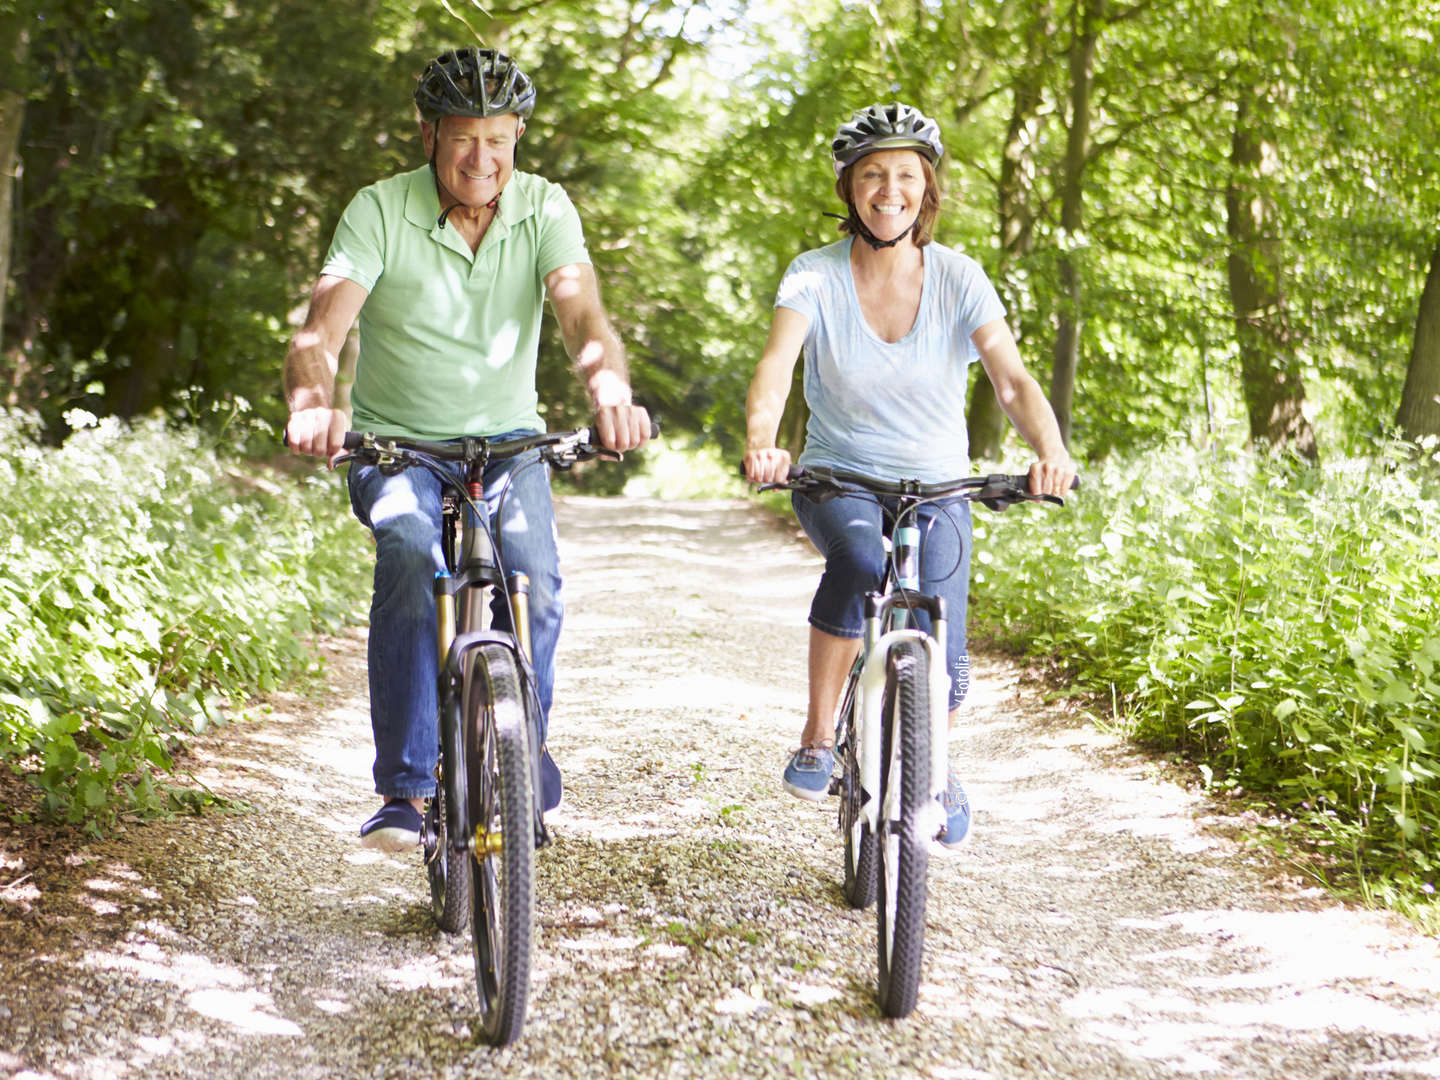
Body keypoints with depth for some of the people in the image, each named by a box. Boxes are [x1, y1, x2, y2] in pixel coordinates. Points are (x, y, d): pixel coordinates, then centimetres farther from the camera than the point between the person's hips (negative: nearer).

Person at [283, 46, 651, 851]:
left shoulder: (544, 209, -5)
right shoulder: (380, 211, -11)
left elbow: (581, 311, -21)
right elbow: (321, 331, -23)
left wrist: (610, 388, -44)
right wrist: (314, 405, -46)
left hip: (506, 442, 2)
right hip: (396, 445, -1)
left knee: (536, 581, -24)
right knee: (410, 558, -32)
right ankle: (406, 788, -23)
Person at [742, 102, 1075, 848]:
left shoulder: (959, 278, -8)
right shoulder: (815, 277, -10)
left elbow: (1013, 380, -19)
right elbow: (775, 365, -27)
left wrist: (1050, 449, -40)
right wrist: (761, 443, -48)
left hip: (935, 487, 1)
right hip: (837, 478, -1)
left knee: (940, 656, -13)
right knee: (858, 559, -36)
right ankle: (818, 737, -17)